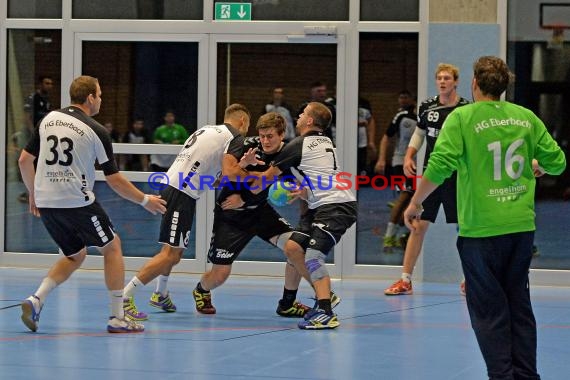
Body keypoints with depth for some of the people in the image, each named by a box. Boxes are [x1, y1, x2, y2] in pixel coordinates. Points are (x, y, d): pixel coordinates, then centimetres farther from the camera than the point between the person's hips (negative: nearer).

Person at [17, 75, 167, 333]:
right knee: (112, 247, 11)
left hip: (45, 202, 6)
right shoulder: (96, 131, -6)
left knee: (75, 256, 21)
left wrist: (33, 195, 26)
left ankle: (36, 300, 0)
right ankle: (117, 318, 6)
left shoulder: (49, 119, 9)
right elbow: (114, 180, -4)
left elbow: (25, 160, 12)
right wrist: (145, 201, 9)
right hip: (76, 202, -6)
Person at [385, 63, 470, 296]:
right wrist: (408, 157, 5)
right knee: (419, 225, 0)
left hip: (457, 177, -2)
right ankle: (405, 281, 5)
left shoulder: (467, 109, -6)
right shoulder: (427, 107, 4)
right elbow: (419, 134, 18)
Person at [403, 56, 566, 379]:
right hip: (522, 227, 4)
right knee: (519, 304, 14)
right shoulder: (526, 117, 4)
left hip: (481, 229, -4)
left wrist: (415, 203, -3)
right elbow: (557, 161, 7)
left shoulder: (462, 118, -8)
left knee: (489, 310, 4)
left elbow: (439, 167, -16)